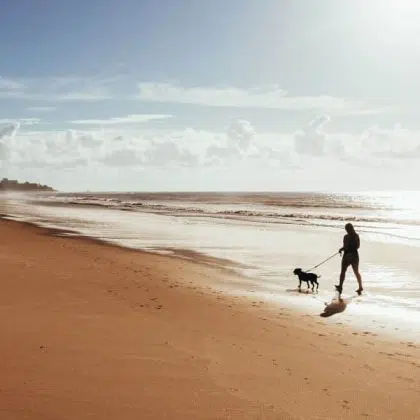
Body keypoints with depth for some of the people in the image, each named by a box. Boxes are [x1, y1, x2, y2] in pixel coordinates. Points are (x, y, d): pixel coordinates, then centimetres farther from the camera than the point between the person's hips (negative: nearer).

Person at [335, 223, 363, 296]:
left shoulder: (346, 237, -18)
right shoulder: (356, 236, 1)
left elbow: (345, 247, -19)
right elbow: (358, 246, 9)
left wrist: (341, 249, 1)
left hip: (347, 255, -5)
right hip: (355, 255, 5)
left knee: (343, 271, 10)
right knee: (356, 272, 15)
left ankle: (340, 287, 18)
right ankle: (360, 286, 9)